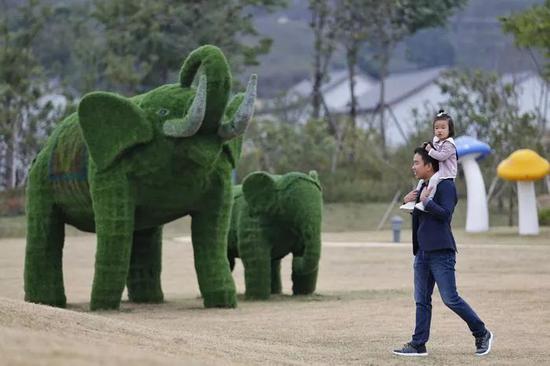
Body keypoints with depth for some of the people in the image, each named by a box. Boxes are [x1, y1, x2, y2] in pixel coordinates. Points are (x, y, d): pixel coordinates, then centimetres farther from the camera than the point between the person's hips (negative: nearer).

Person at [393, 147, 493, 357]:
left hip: (441, 253, -9)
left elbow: (445, 214, -21)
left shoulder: (446, 186, -10)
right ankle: (418, 345, 9)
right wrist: (408, 203, 8)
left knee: (450, 299, -7)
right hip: (422, 253, 9)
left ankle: (482, 334, 6)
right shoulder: (422, 187, 17)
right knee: (422, 301, 7)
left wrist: (426, 201, -17)